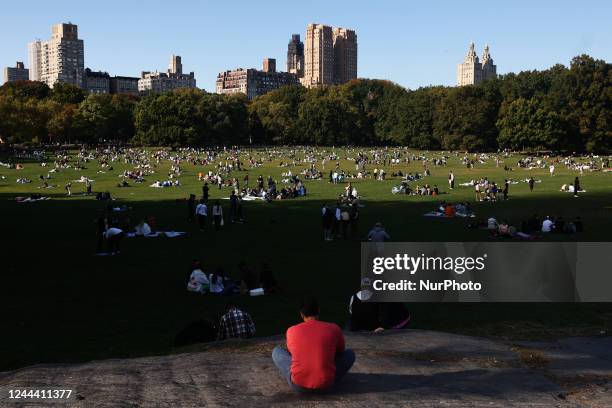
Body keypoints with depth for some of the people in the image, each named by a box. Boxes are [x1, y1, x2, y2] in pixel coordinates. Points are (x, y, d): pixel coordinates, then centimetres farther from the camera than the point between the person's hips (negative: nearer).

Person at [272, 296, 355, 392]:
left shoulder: (291, 331, 3)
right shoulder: (334, 329, 1)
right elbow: (340, 352, 20)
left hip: (298, 385, 0)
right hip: (326, 383, 0)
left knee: (276, 351, 24)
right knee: (350, 354, 22)